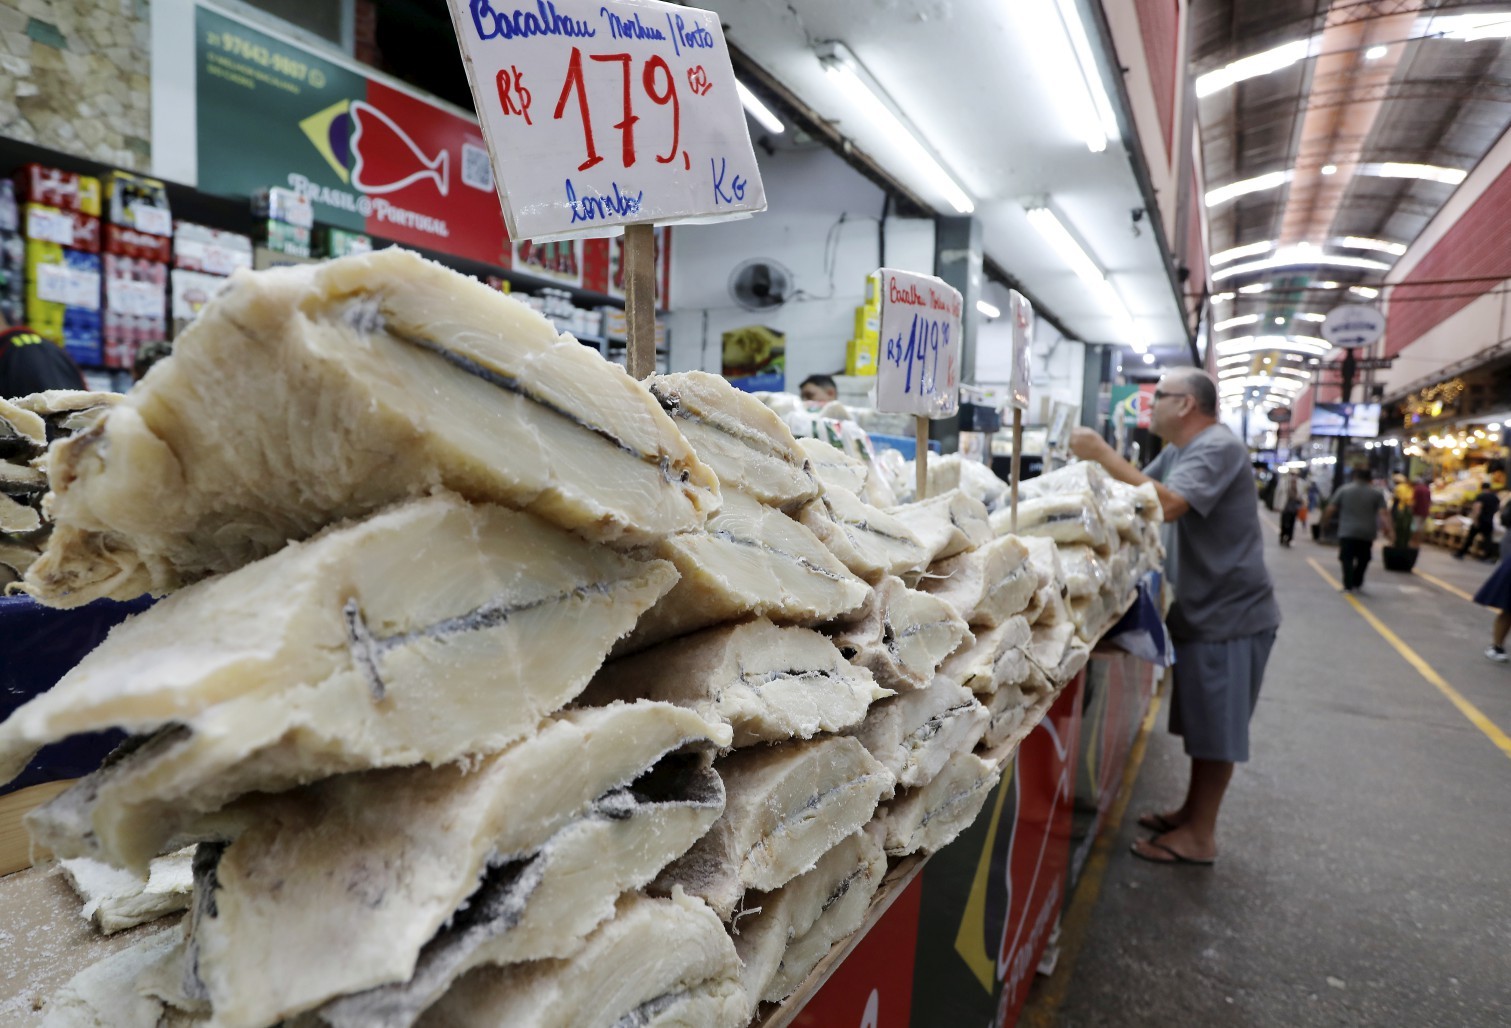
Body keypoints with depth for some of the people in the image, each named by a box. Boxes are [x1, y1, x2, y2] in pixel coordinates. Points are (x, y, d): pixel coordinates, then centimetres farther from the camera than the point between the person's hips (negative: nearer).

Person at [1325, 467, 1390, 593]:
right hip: (1367, 533, 2)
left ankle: (1349, 585, -11)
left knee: (1347, 558, -1)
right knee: (1362, 559, 18)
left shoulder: (1344, 490, 0)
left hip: (1347, 532, -2)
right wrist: (1387, 528, -4)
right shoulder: (1377, 493, 3)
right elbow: (1383, 513, -8)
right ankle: (1357, 583, 19)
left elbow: (1330, 508, -2)